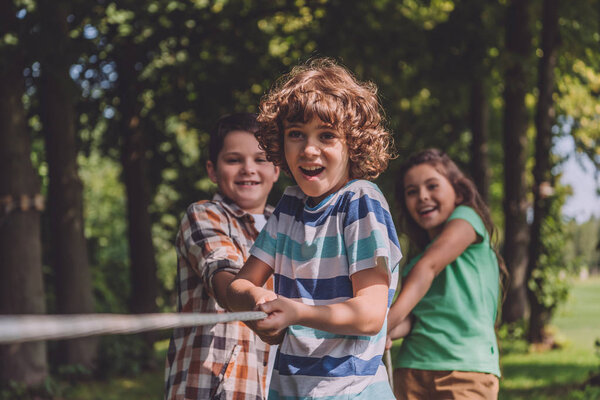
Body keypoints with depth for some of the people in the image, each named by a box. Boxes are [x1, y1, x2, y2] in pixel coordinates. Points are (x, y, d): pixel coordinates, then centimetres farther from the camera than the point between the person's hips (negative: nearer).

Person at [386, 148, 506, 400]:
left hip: (467, 366, -5)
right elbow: (409, 318, 7)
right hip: (412, 368, 5)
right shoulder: (412, 262, 22)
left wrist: (391, 317, -25)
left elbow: (428, 266, -11)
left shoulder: (466, 218, 5)